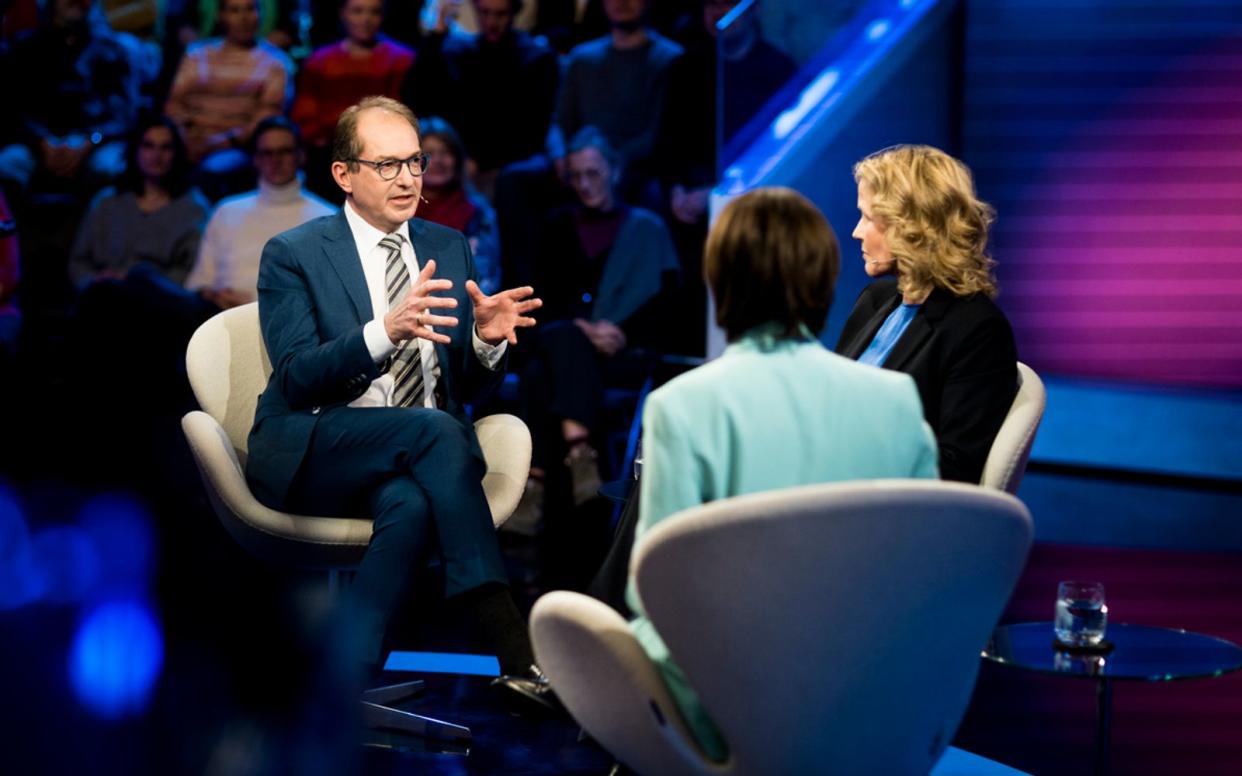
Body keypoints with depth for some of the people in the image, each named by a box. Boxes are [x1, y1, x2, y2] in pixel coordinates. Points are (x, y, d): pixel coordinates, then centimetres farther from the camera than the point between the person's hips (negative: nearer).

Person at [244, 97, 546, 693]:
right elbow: (297, 380, -13)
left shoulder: (449, 248, 14)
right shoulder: (292, 255, 0)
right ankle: (513, 647, -39)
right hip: (307, 457, -3)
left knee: (412, 504, -35)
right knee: (436, 431, -33)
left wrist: (487, 340, -12)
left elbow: (469, 384, 12)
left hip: (410, 464, 4)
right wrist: (385, 332, -30)